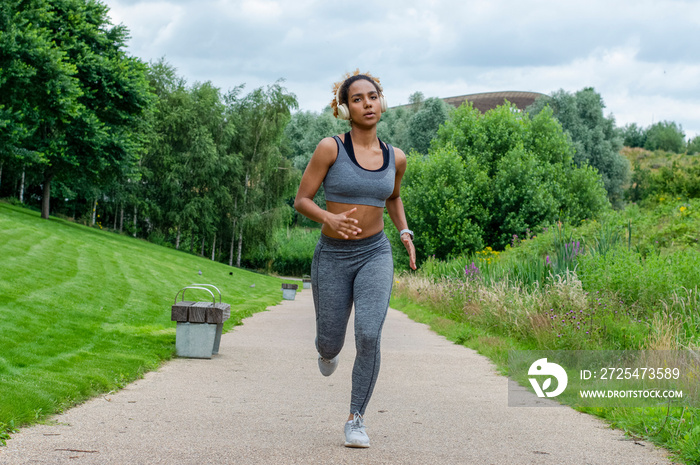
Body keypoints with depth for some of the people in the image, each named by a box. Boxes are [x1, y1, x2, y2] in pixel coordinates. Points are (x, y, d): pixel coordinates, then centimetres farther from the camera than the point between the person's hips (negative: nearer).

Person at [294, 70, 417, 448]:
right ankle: (327, 349, 51)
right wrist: (330, 219, -28)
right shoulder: (330, 148, -11)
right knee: (330, 345, 11)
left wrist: (405, 232, 5)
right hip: (333, 257, -1)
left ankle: (356, 420, -5)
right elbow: (301, 200, -8)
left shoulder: (395, 158, 1)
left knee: (368, 336, -21)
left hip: (375, 254, 1)